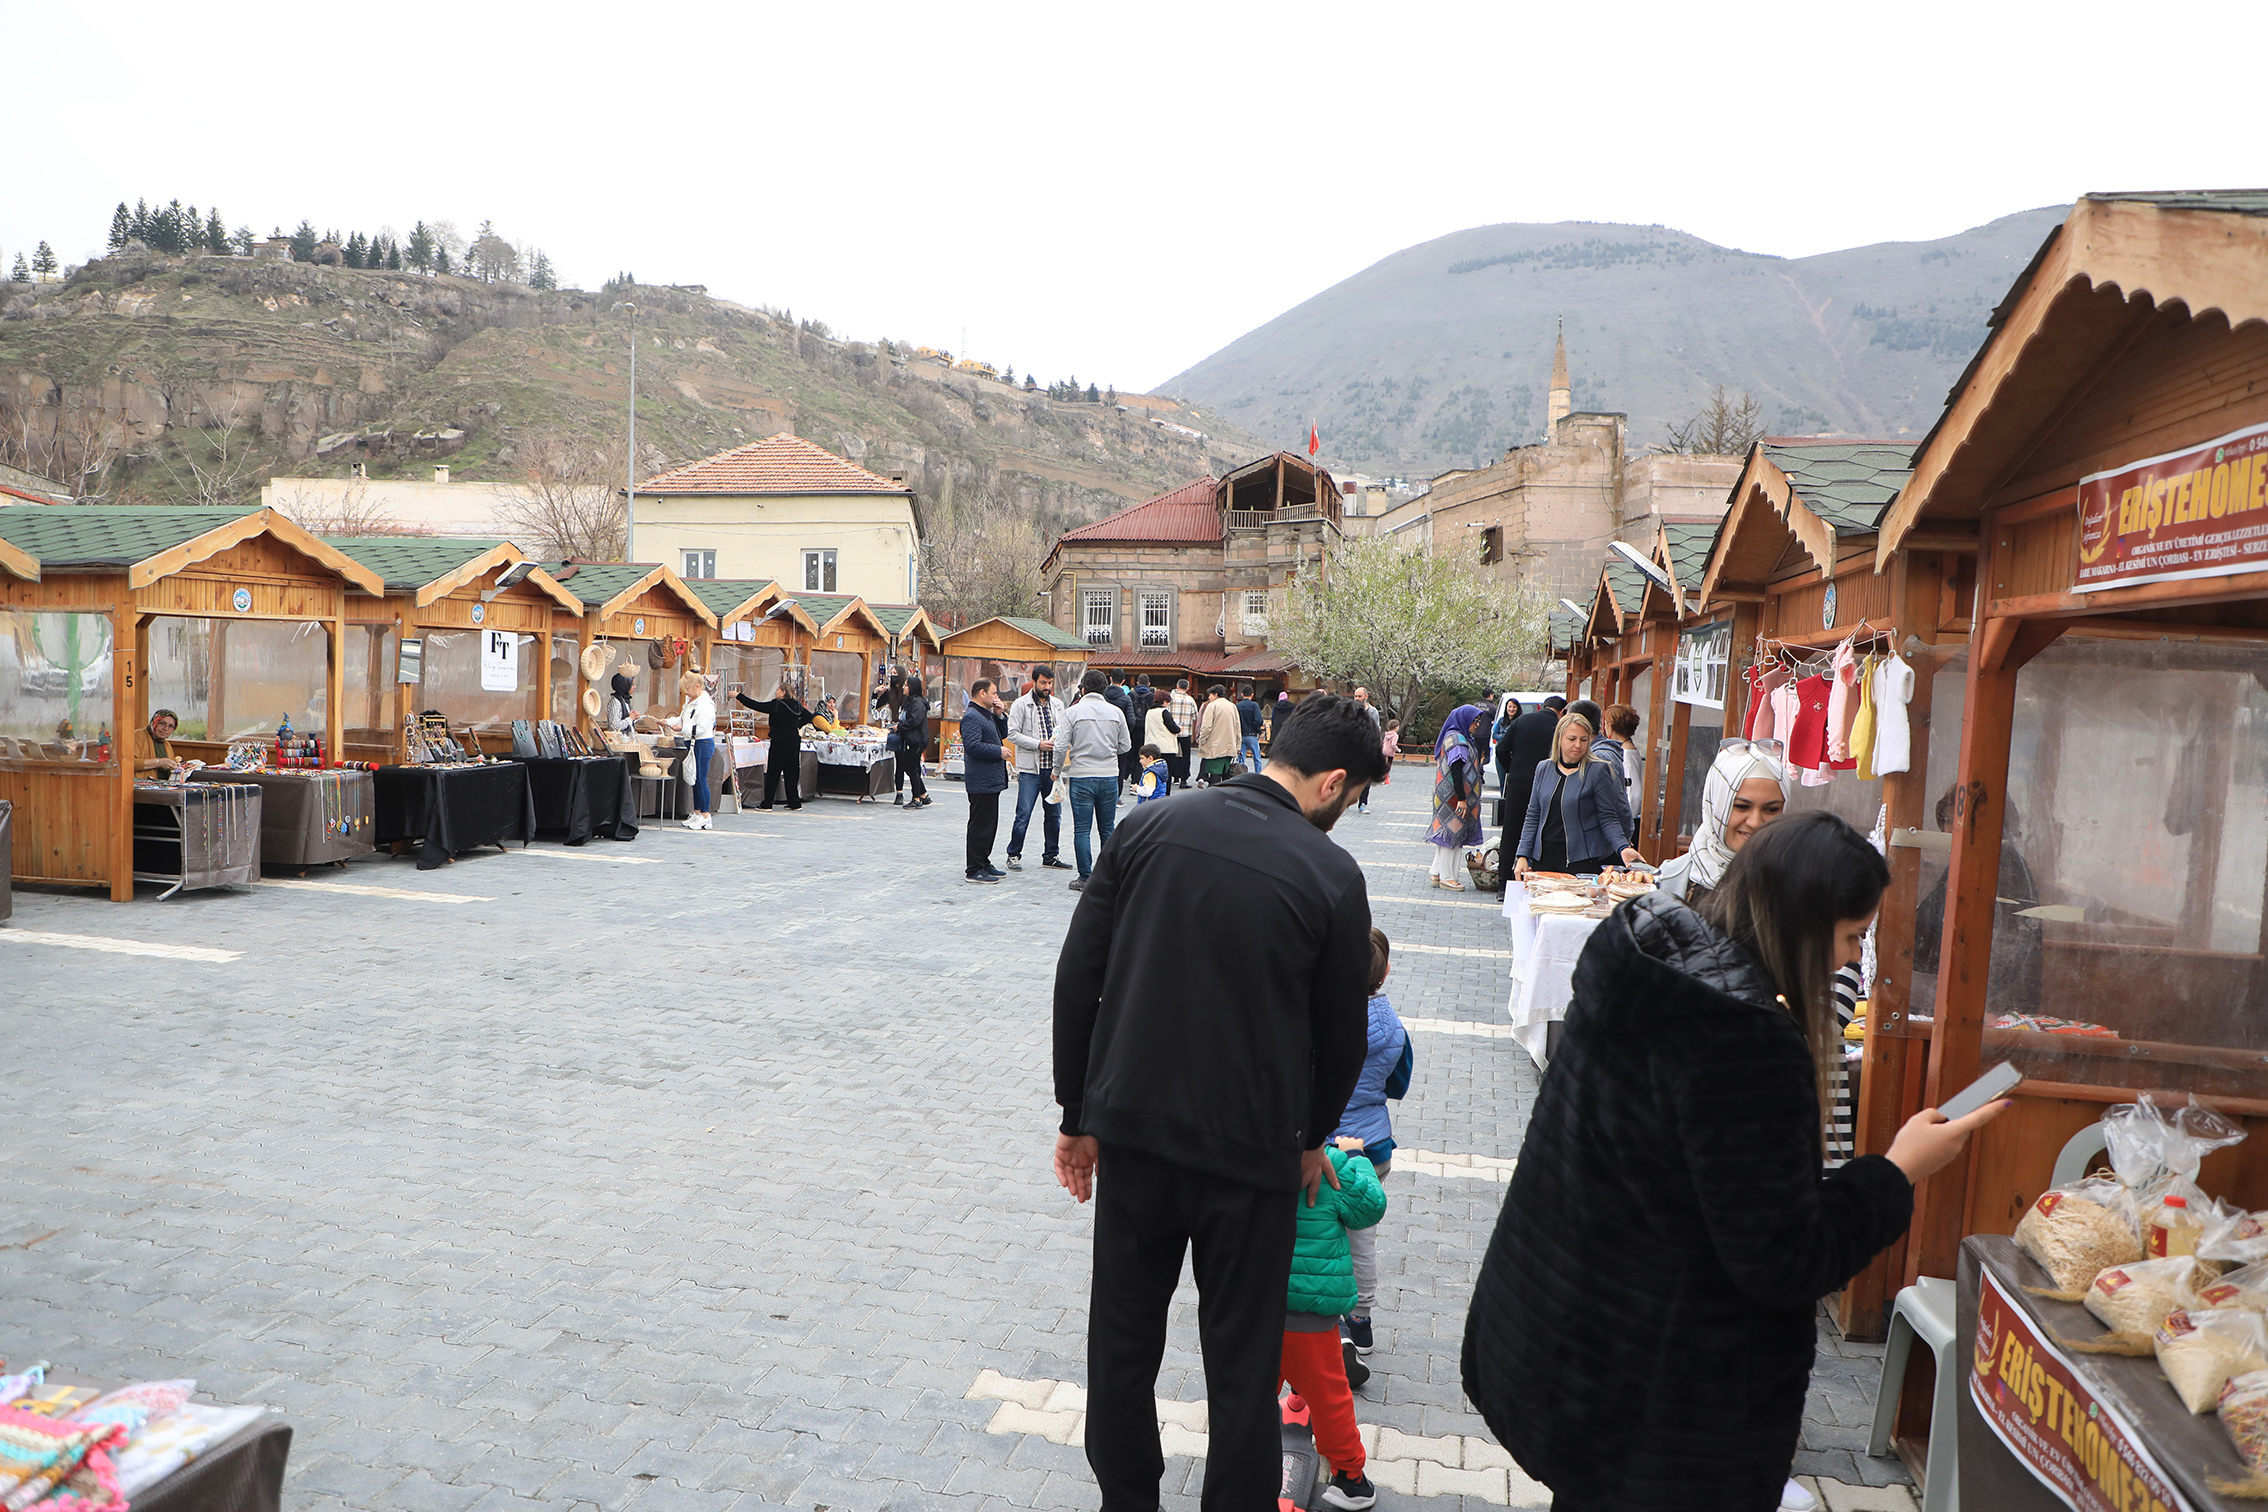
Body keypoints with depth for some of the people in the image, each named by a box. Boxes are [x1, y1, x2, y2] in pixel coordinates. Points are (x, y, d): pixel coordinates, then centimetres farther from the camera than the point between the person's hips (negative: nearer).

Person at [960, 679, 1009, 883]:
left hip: (992, 780, 11)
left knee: (990, 824, 16)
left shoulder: (987, 715, 18)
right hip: (981, 781, -11)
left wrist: (999, 715, 10)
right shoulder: (971, 716, -15)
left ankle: (983, 863, 25)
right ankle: (974, 870, -2)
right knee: (980, 825, -7)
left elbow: (1002, 736, 25)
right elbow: (973, 745, -25)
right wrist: (999, 751, -17)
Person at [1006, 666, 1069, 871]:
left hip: (1052, 768, 5)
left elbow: (1064, 730, 18)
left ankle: (1051, 855, 21)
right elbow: (1013, 734, -9)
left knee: (1054, 814, 9)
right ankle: (1014, 855, 7)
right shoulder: (1021, 705, -4)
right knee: (1023, 814, -6)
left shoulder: (1057, 705, 11)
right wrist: (1039, 744, -16)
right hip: (1030, 769, -5)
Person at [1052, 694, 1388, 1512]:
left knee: (1122, 1344, 20)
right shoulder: (1331, 874, -11)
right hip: (1251, 1152, -3)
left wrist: (1078, 1114, 8)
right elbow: (1340, 1036, 0)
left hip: (1132, 1134, 3)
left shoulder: (1148, 827, -4)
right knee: (1241, 1366, 14)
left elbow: (1078, 977, -2)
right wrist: (1311, 1139, 18)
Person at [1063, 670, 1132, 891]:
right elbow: (1125, 746, 6)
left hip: (1081, 777, -3)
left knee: (1082, 830, 3)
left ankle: (1085, 878, 3)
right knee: (1107, 829, 12)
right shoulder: (1116, 712, 2)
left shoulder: (1073, 712, -6)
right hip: (1109, 776, 3)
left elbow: (1062, 746, -8)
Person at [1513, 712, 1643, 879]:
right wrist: (1522, 856, 5)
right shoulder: (1544, 769, 9)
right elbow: (1533, 817, 12)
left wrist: (1623, 847, -19)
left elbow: (1608, 818, -3)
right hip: (1543, 858, 4)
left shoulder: (1598, 771, -2)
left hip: (1582, 861, -4)